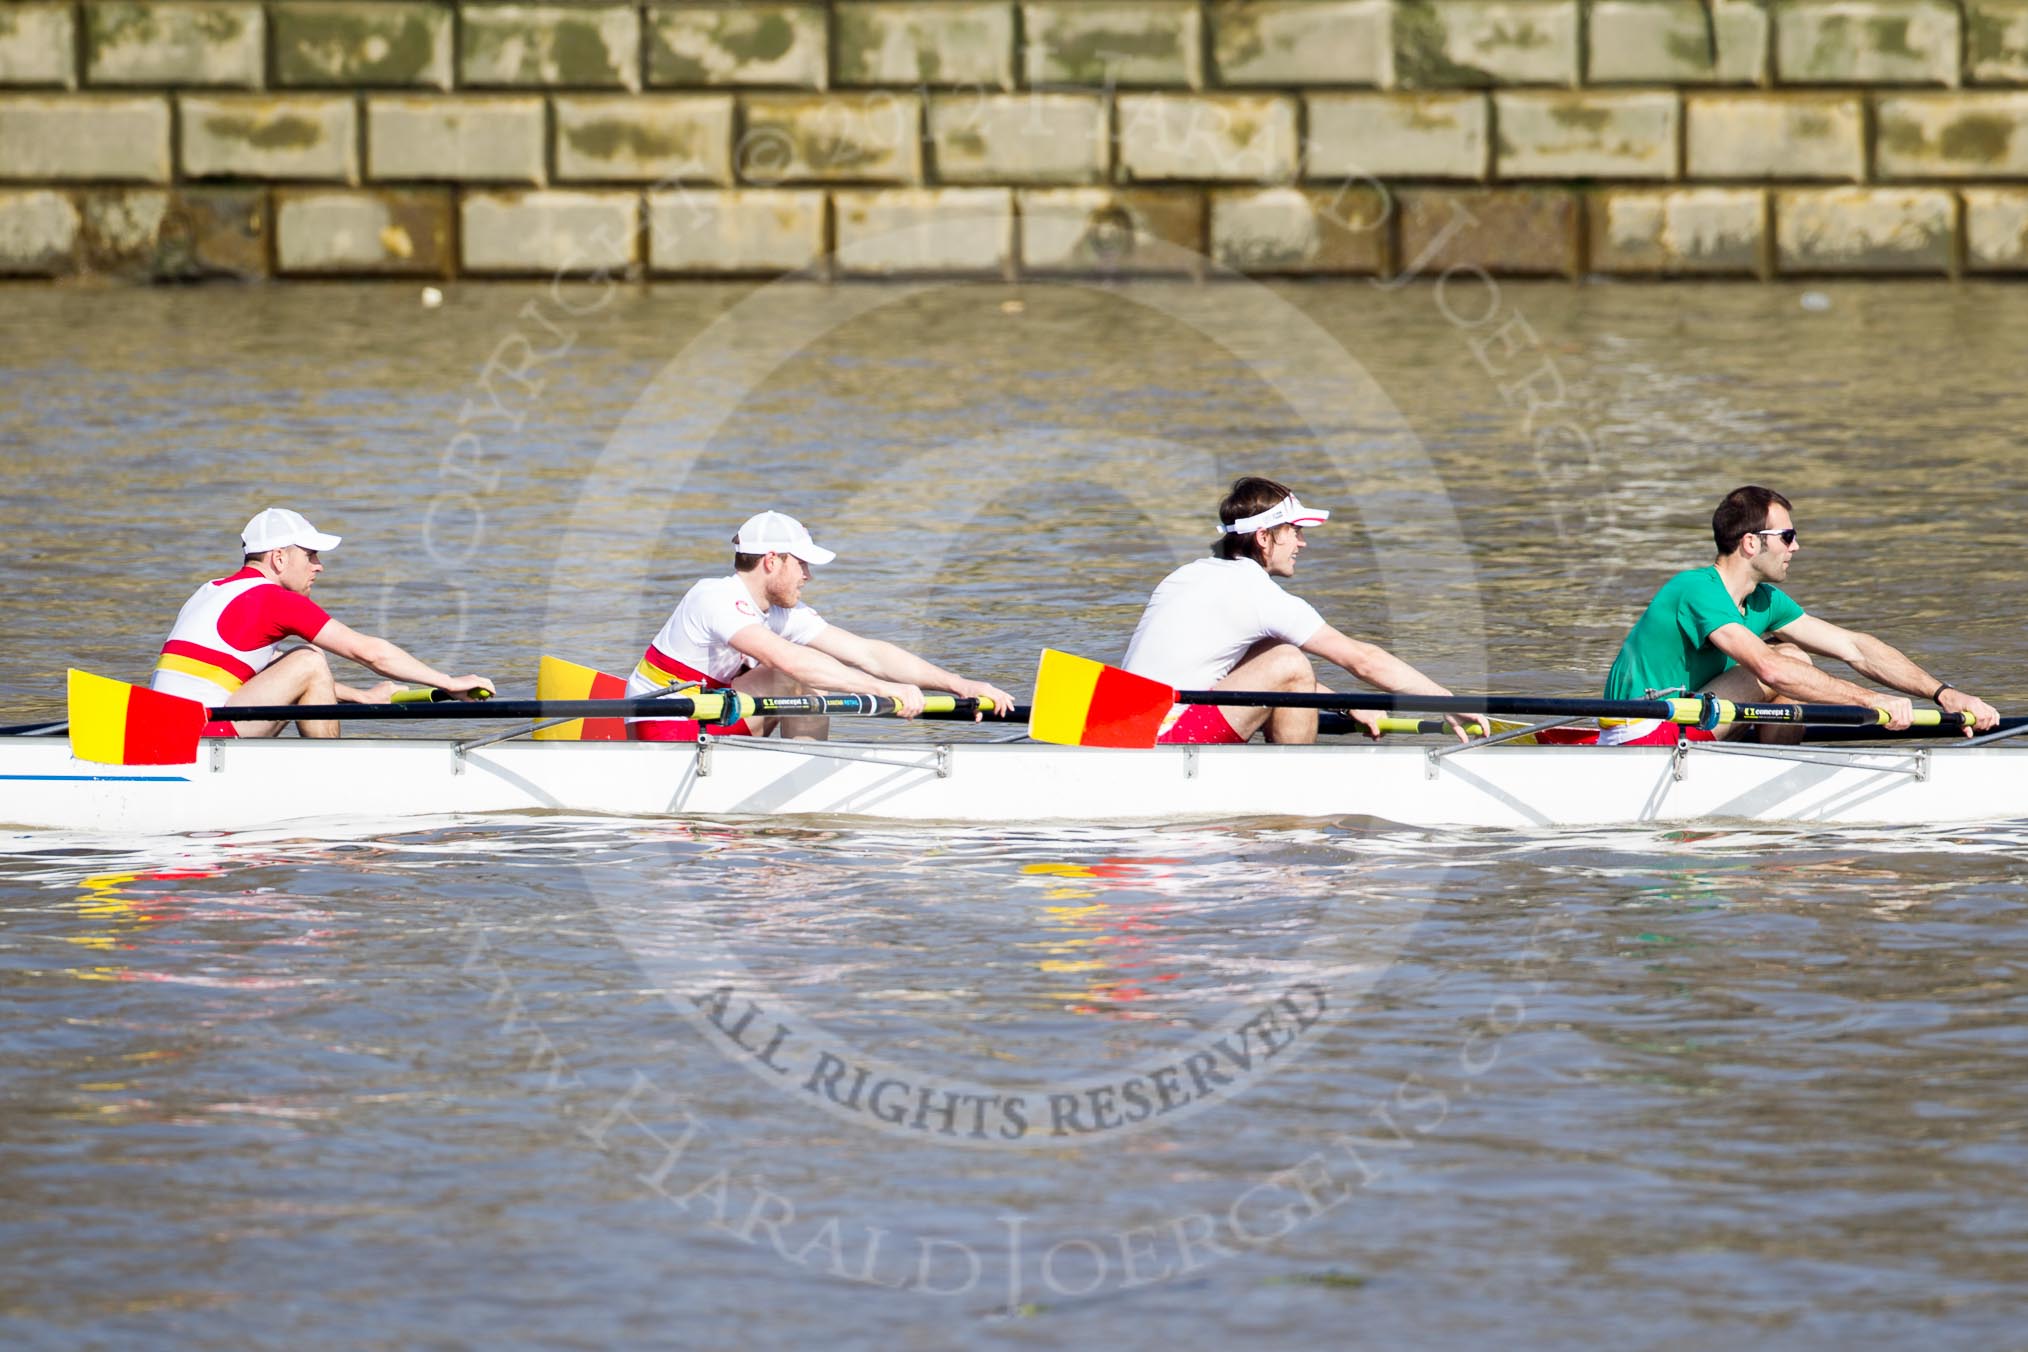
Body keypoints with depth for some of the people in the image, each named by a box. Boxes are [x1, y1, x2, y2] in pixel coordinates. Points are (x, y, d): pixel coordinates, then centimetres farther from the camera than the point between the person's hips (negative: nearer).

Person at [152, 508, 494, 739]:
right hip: (199, 738, -9)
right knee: (310, 661, -6)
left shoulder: (216, 591, 22)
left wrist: (362, 697, 27)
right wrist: (450, 683, 0)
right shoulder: (275, 599, -6)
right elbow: (369, 651, -6)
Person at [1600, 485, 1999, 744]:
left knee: (1793, 659, 5)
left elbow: (1854, 648, 7)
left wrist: (1944, 693, -2)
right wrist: (1870, 700, -33)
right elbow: (1769, 669, -32)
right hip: (1641, 738, -9)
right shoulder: (1697, 590, -20)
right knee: (1784, 663, -15)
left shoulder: (1765, 602, 8)